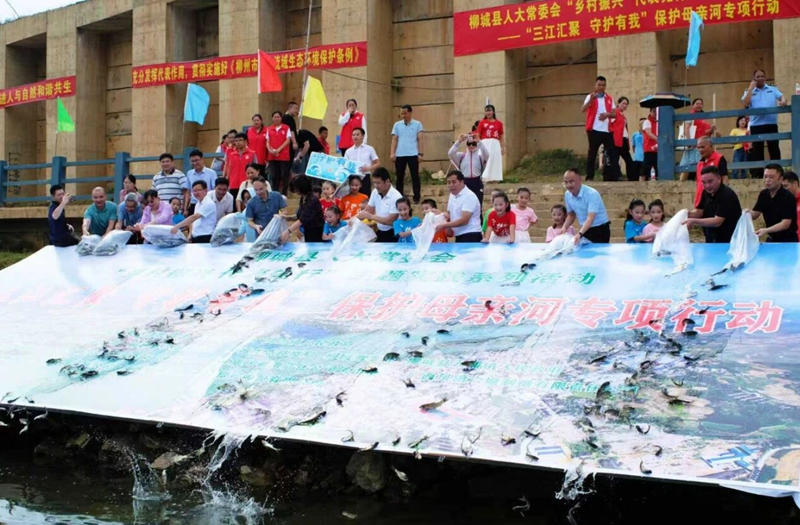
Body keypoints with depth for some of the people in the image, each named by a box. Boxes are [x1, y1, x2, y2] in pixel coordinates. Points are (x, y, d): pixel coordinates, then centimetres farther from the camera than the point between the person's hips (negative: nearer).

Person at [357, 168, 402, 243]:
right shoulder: (375, 192, 3)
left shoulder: (396, 197, -18)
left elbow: (390, 221, -20)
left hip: (393, 234, -6)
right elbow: (367, 211, 8)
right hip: (380, 232, 6)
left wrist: (370, 216, -21)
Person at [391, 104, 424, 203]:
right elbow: (394, 140, 8)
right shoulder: (397, 125, 10)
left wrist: (420, 153, -6)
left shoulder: (417, 124, 5)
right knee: (399, 177, 6)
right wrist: (393, 153, -2)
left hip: (413, 154, -2)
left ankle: (416, 198, 4)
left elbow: (419, 139, 2)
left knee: (415, 176, 0)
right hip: (400, 155, 2)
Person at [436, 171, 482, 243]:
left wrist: (444, 225, -21)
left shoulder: (469, 196, -15)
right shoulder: (452, 195, 14)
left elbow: (464, 220, -22)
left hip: (471, 236, -9)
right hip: (459, 237, 9)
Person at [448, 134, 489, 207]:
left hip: (477, 183, 0)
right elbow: (450, 153, -8)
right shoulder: (461, 156, 9)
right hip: (465, 183, 0)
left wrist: (479, 141, -25)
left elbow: (486, 154, -15)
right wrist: (459, 141, -17)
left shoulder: (480, 157, 8)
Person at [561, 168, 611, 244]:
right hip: (585, 230, 6)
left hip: (600, 230, -6)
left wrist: (580, 234, -47)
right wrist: (564, 227, -9)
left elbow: (590, 218, -33)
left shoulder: (592, 194, -24)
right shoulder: (567, 195, -3)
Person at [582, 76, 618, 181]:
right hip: (594, 130, -4)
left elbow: (614, 113, 13)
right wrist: (591, 99, -29)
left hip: (607, 130, 4)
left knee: (613, 153, 0)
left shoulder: (609, 98, 15)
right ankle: (589, 177, 2)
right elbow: (583, 110, -12)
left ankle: (615, 176, 4)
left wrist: (607, 114, -10)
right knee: (592, 154, -1)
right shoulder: (590, 97, 3)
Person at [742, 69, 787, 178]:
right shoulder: (749, 91, 11)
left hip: (771, 124, 1)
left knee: (774, 149, 1)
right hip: (756, 125, -1)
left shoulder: (773, 89, 14)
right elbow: (745, 104, -5)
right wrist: (751, 88, -5)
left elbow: (781, 97, 1)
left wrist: (783, 101, -23)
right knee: (757, 151, 2)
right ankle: (757, 176, 5)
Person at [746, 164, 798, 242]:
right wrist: (748, 213, -21)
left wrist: (766, 230, -38)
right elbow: (755, 214, 3)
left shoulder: (788, 197, -19)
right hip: (772, 239, 6)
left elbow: (785, 224, -25)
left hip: (788, 240, -6)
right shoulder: (763, 194, 1)